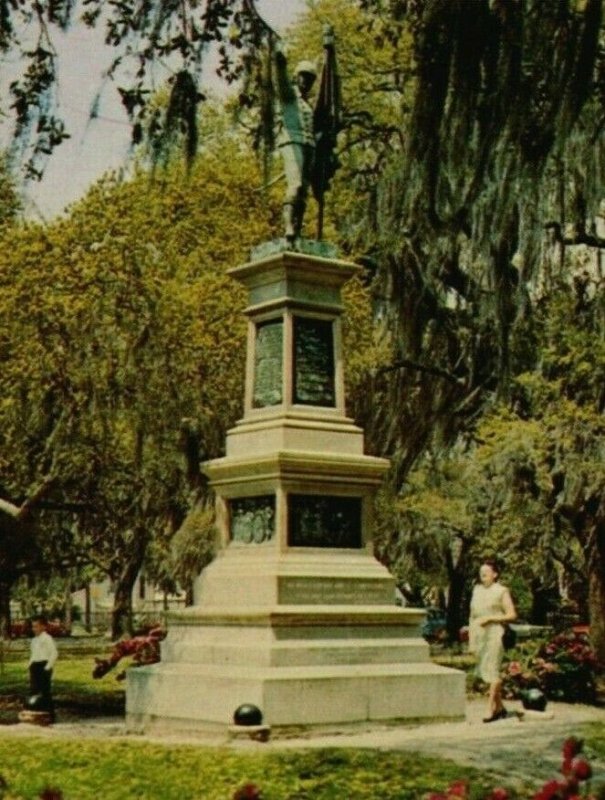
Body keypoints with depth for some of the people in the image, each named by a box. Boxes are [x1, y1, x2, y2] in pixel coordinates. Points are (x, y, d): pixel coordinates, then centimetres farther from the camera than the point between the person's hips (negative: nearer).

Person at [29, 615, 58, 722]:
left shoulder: (47, 638, -9)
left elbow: (54, 653, -15)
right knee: (34, 690, 9)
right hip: (35, 665, 8)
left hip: (44, 666, -8)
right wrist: (31, 665, 11)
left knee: (45, 691, -7)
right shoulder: (34, 640, 17)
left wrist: (48, 667, -17)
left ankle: (50, 716, -2)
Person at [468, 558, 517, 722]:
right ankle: (500, 707, 20)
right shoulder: (477, 589, 14)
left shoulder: (501, 591, -3)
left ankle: (492, 709, -6)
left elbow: (512, 614, -7)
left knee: (492, 671, -9)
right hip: (479, 635, 7)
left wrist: (489, 618, -14)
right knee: (484, 671, 9)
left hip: (494, 635, -7)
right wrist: (471, 639, 13)